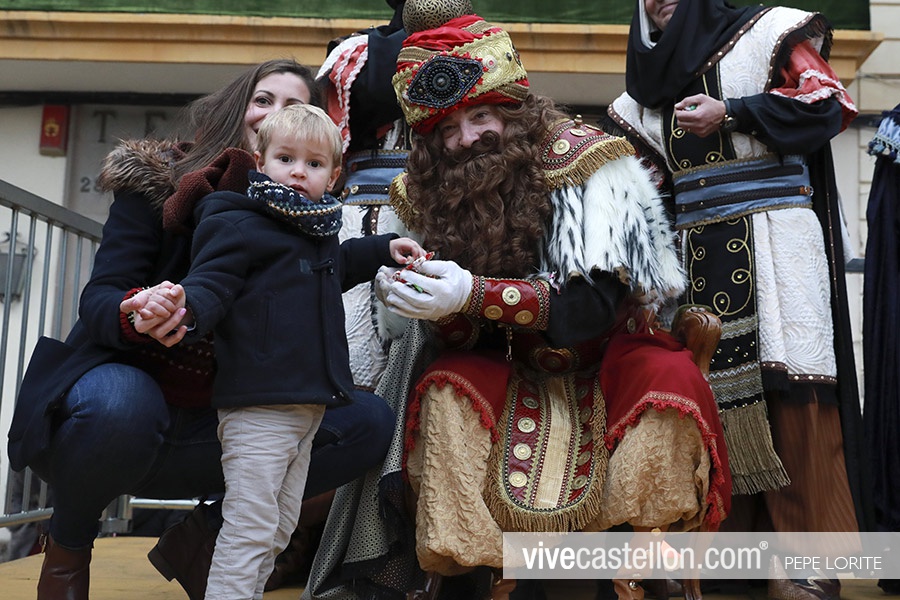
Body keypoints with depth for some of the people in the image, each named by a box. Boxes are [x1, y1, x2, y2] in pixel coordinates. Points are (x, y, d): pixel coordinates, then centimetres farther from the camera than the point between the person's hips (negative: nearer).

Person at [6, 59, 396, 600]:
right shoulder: (157, 179, -7)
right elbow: (97, 301, -15)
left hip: (213, 424, 4)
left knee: (371, 423, -13)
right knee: (122, 403, -39)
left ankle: (203, 536, -1)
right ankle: (68, 543, -4)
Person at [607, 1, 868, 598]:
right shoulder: (649, 87, 22)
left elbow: (830, 102, -4)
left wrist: (729, 113, -9)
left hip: (770, 241, -5)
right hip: (696, 251, 5)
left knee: (786, 388, -9)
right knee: (708, 385, -1)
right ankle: (736, 532, 8)